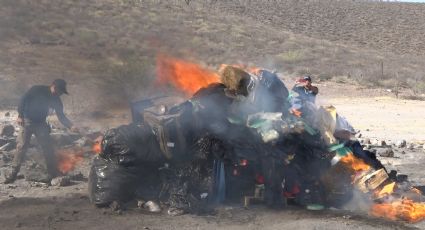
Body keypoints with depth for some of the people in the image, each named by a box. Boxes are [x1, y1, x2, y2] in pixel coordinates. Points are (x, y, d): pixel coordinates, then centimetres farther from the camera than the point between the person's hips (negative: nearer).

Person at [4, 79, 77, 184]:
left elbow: (61, 116, 2)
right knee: (22, 146, -11)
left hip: (41, 123, 4)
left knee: (48, 148, -3)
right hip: (27, 121, -4)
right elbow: (23, 100, -10)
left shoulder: (56, 100, 1)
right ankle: (13, 173, -8)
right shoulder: (37, 90, -12)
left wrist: (71, 126, -11)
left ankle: (53, 173, 6)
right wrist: (20, 115, -19)